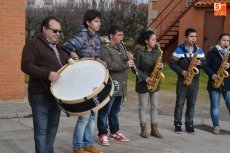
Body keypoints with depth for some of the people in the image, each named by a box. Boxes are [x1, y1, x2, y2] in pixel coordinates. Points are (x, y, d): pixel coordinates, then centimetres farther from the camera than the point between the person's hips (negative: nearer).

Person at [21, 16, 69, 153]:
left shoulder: (59, 47, 18)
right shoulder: (33, 45, -7)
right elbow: (26, 65, -19)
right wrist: (47, 74, -29)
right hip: (40, 95, -7)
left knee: (53, 127, 14)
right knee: (41, 130, -4)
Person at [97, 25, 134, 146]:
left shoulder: (121, 48, 16)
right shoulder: (104, 49, -11)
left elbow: (126, 62, 23)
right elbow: (109, 65, -23)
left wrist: (129, 60, 0)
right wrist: (125, 65, -19)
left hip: (121, 86, 8)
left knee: (115, 111, 17)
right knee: (105, 111, 0)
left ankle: (114, 132, 26)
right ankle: (102, 134, 6)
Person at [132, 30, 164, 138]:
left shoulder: (157, 51, 5)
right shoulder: (139, 52, -11)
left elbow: (159, 63, 13)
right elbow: (135, 68, -11)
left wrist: (160, 66, -10)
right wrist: (145, 78, -18)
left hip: (155, 82, 5)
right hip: (143, 83, -5)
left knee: (154, 106, 7)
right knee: (143, 107, 4)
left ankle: (154, 129, 14)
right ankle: (143, 129, 12)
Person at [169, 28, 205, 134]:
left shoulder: (199, 51, 7)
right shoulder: (179, 50, -6)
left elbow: (204, 63, 10)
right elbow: (172, 63, -7)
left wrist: (200, 63, -13)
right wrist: (182, 71, -18)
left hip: (194, 81, 3)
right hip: (182, 80, -3)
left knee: (191, 104, 6)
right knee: (180, 103, 1)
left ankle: (189, 125, 15)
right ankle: (177, 124, 11)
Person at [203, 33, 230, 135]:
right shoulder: (212, 52, 2)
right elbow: (206, 65, -2)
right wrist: (212, 74, -16)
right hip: (214, 83, -1)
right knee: (215, 106, 4)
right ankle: (216, 126, 14)